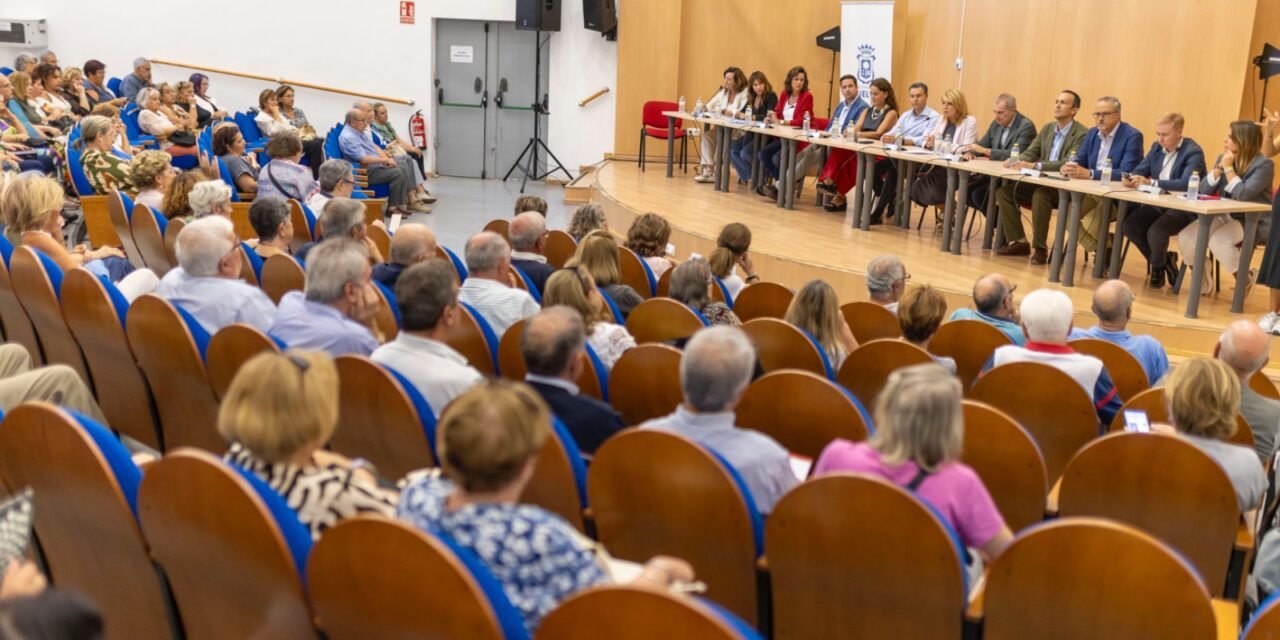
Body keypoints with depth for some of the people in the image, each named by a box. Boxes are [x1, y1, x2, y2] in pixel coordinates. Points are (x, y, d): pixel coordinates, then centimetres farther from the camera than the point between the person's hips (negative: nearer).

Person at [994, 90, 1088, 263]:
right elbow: (1030, 152, 13)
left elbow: (1070, 163, -23)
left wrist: (1036, 165, -32)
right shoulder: (1047, 129, 14)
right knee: (1004, 191, -9)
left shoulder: (1082, 134, -11)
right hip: (1042, 183, 8)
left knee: (1041, 194, -37)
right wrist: (1016, 160, -12)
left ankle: (1039, 248, -23)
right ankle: (1018, 242, -4)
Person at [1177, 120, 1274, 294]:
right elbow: (1204, 190, 0)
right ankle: (1203, 276, 9)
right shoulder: (1223, 158, 5)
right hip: (1224, 216, 6)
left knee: (1218, 241, -33)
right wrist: (1220, 167, -12)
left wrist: (1229, 168, -20)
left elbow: (1243, 195, -26)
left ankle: (1245, 279, -6)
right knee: (1185, 237, -17)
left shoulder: (1264, 164, -14)